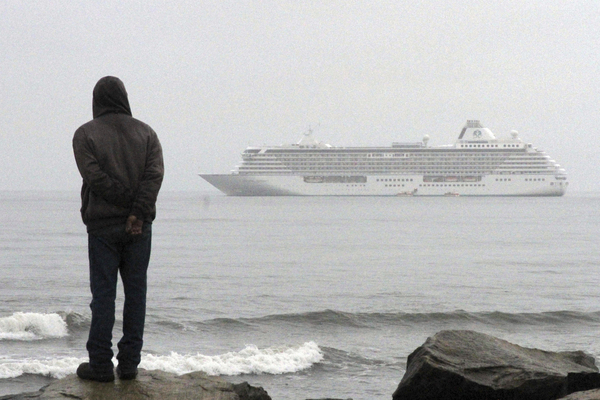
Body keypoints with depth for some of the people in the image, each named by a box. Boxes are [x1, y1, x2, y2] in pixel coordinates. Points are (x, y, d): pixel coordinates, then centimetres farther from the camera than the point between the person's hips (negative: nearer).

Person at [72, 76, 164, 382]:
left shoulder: (86, 134, -1)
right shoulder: (145, 133, 7)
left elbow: (94, 176, -14)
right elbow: (155, 173, -7)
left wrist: (129, 207, -10)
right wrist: (138, 212, -15)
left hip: (103, 225, -2)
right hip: (139, 229, 2)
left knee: (103, 294, 1)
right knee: (135, 292, 7)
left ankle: (100, 364, 1)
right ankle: (129, 364, 7)